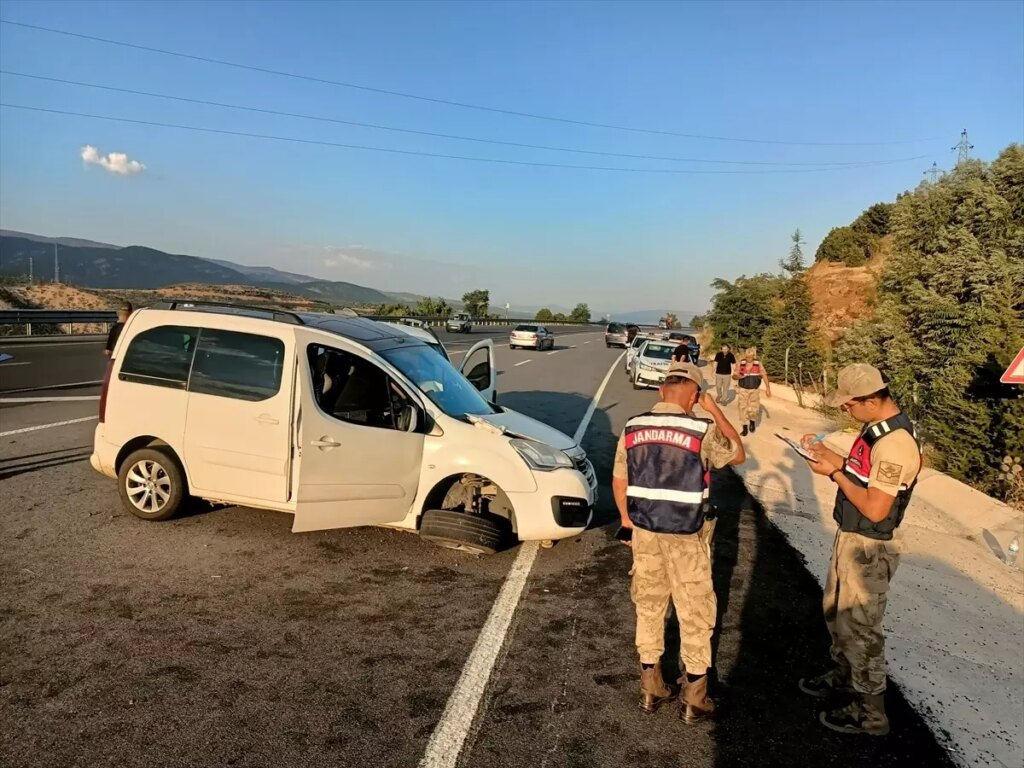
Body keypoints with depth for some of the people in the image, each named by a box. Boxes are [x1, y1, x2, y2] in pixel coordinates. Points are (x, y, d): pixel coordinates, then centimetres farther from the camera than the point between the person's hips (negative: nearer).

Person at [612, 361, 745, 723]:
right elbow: (738, 454, 5)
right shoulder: (702, 430, -14)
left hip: (645, 532, 4)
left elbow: (619, 480, 6)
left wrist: (626, 519, 21)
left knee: (648, 607, 17)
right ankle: (694, 699, 22)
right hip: (687, 536, -4)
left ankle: (651, 689, 29)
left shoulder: (633, 428, -2)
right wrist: (716, 411, 6)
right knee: (695, 614, 11)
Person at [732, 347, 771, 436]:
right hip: (743, 390, 0)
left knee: (754, 409, -4)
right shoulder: (740, 364, -6)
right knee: (743, 409, -2)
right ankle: (745, 428, 9)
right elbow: (734, 376, -3)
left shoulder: (759, 364, -7)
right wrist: (739, 376, -27)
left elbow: (765, 376, -8)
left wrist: (768, 388, -16)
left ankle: (752, 421, 28)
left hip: (755, 390, 0)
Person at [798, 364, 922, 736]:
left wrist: (834, 473, -20)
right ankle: (843, 675, 46)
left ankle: (870, 712, 22)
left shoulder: (896, 442, -28)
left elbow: (874, 509, -28)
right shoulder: (877, 428, 3)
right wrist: (830, 456, 0)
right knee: (836, 612, 25)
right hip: (850, 538, 10)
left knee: (859, 627, 5)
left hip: (869, 549, -10)